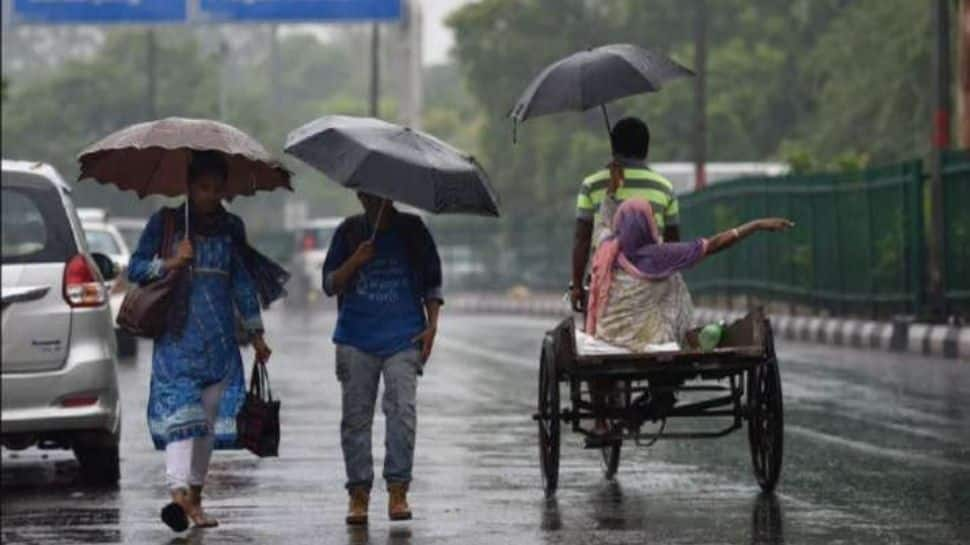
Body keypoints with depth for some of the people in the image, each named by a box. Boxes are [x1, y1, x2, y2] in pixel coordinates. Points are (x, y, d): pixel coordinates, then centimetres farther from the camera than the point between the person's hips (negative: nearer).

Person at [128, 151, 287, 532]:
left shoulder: (231, 228, 13)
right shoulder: (165, 222, 3)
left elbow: (243, 282, 17)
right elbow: (135, 268, 4)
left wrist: (255, 332, 14)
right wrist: (170, 263, -14)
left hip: (220, 339, 4)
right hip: (177, 336, -4)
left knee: (209, 416, 5)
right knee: (180, 409, -18)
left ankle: (195, 495, 14)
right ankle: (178, 492, -29)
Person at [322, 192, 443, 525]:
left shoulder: (412, 230, 7)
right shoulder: (349, 233, 8)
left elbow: (432, 282, 13)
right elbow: (329, 285, 6)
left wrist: (431, 325, 1)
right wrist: (354, 262, -12)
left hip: (403, 338, -1)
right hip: (356, 339, 1)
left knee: (402, 410, -14)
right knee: (356, 416, 0)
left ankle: (398, 490, -11)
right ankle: (359, 494, 5)